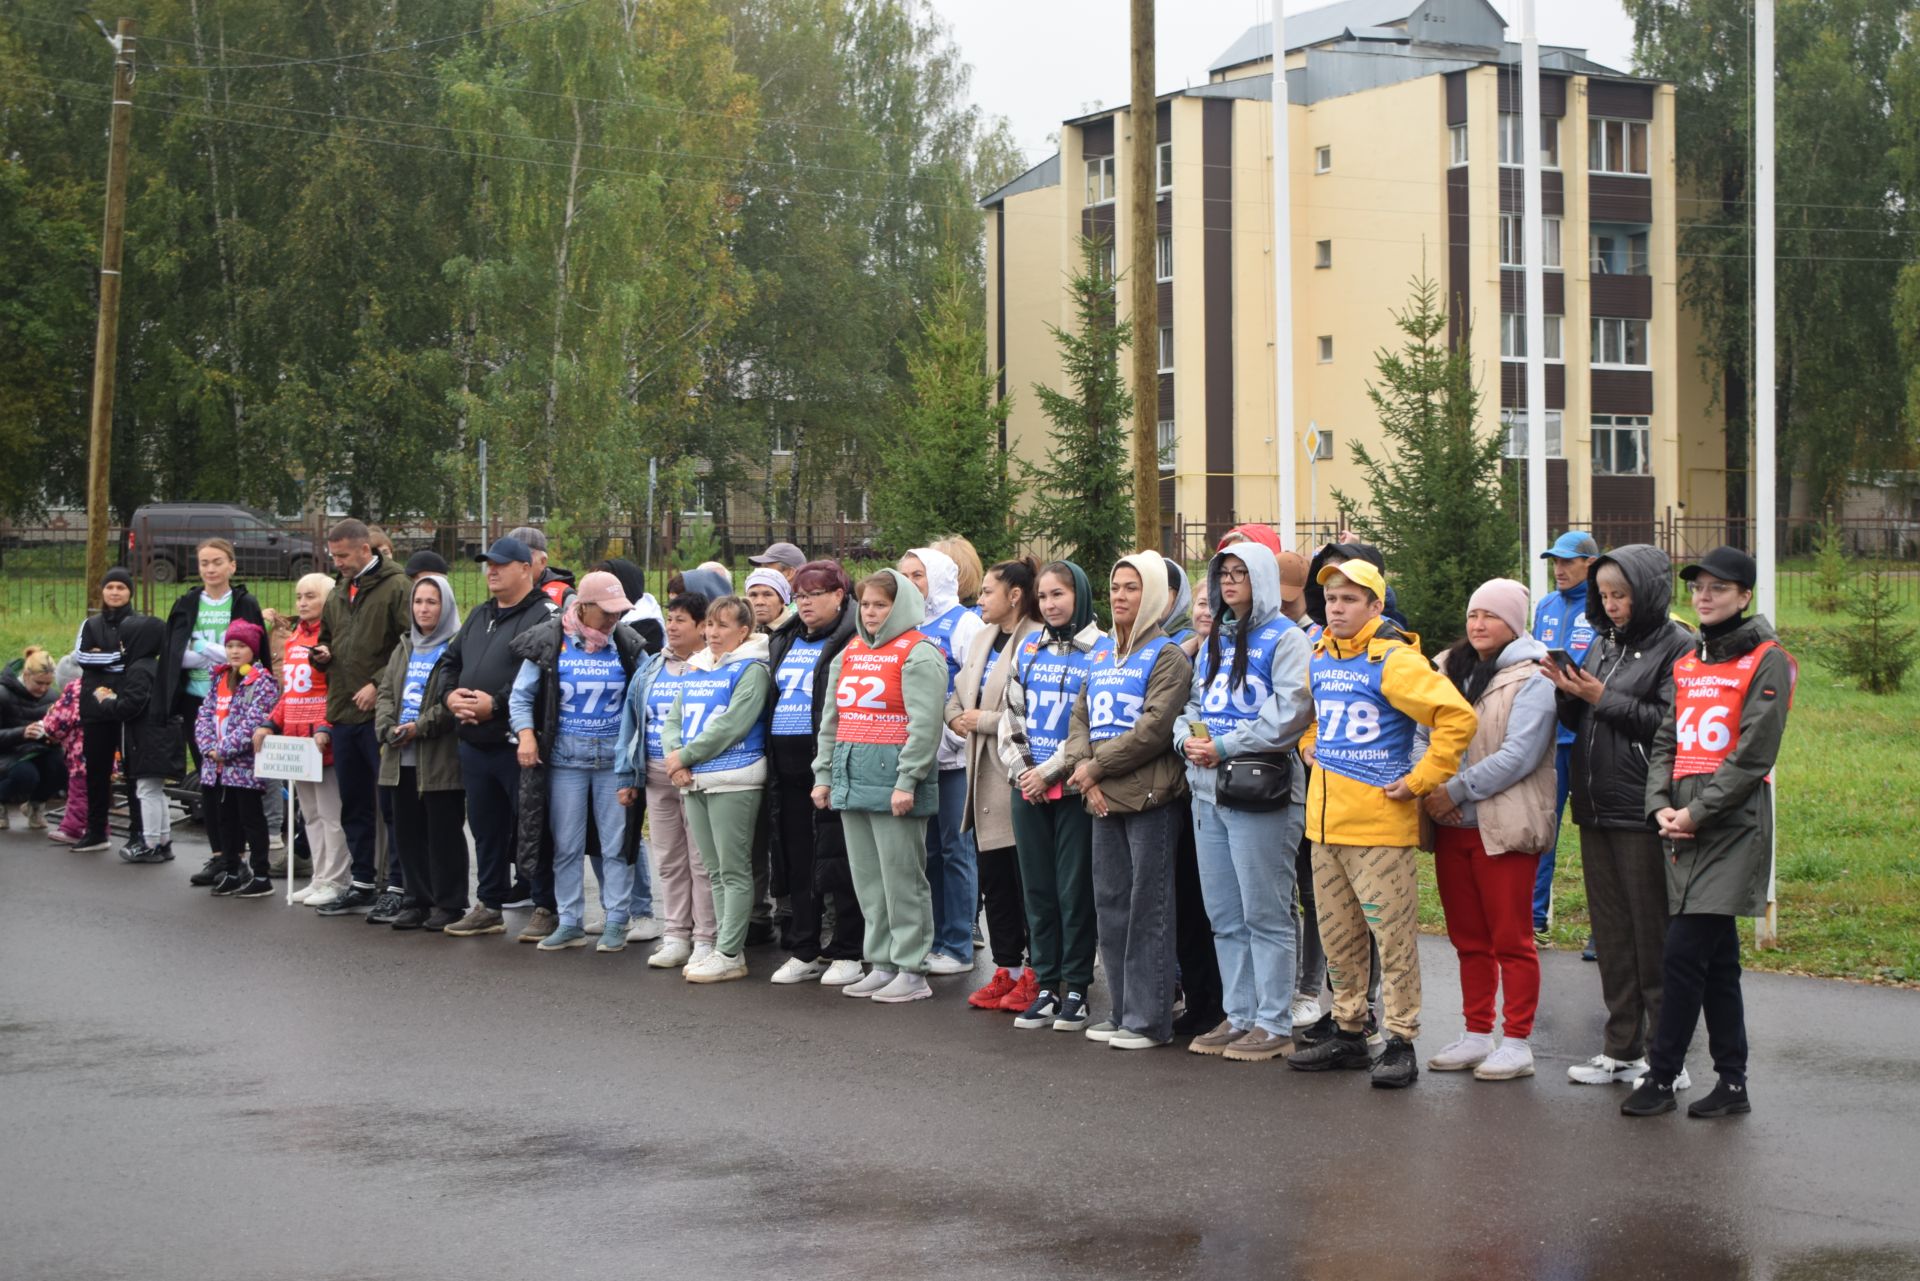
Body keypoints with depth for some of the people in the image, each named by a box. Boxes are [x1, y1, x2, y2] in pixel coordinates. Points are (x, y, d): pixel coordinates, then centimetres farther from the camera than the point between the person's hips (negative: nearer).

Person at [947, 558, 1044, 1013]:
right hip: (985, 778, 9)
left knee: (1028, 878, -2)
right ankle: (1006, 970, 20)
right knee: (993, 877, 12)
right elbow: (958, 691, 25)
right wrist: (958, 717, 4)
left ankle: (1035, 975, 5)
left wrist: (984, 721, -14)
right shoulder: (982, 638, 15)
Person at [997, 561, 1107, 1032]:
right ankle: (1046, 986, 14)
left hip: (1073, 787, -5)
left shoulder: (1102, 651, -5)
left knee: (1075, 889, -2)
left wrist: (1049, 772, -13)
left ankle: (1076, 989, 6)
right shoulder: (1029, 649, 13)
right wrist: (1020, 769, -1)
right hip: (1028, 790, 5)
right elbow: (1012, 715, 13)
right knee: (1037, 888, 7)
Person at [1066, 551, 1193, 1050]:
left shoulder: (1167, 657, -5)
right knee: (1110, 905, 9)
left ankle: (1149, 1018, -1)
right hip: (1103, 800, 7)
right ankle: (1122, 1011, 18)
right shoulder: (1103, 659, 19)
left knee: (1148, 907, -5)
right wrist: (1085, 772, -4)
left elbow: (1155, 727, -15)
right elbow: (1080, 719, 14)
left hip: (1150, 798, -7)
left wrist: (1096, 765, -10)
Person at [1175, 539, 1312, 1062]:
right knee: (1223, 915, 11)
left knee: (1265, 914, -5)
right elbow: (1193, 702, 23)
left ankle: (1274, 1025, 0)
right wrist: (1188, 737, 1)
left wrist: (1225, 747, -16)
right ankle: (1238, 1016, 18)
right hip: (1208, 789, 8)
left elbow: (1290, 713, -16)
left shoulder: (1284, 638, -6)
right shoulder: (1215, 641, 20)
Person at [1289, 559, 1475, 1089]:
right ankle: (1349, 1034, 23)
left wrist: (1420, 780, -16)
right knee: (1337, 935, 13)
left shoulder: (1393, 660, -12)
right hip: (1325, 820, 8)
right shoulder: (1319, 658, 11)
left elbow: (1457, 717, -19)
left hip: (1378, 821, -7)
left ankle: (1401, 1042, 2)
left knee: (1393, 933, -4)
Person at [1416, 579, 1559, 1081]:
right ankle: (1477, 1035, 22)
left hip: (1503, 826, -6)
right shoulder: (1448, 669, 13)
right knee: (1468, 938, 13)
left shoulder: (1532, 678, -8)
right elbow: (1421, 733, 10)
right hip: (1450, 826, 7)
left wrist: (1455, 791, -17)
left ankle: (1517, 1043, 6)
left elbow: (1519, 756, -17)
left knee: (1511, 939, -1)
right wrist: (1427, 786, -9)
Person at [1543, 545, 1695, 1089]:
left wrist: (1603, 699, -15)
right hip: (1596, 809, 8)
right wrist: (1568, 693, -2)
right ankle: (1622, 1049, 22)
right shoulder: (1602, 643, 15)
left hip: (1644, 814, -8)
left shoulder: (1677, 647, -8)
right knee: (1611, 932, 13)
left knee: (1653, 933, -2)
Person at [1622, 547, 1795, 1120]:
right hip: (1686, 833, 7)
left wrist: (1697, 812, -13)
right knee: (1716, 959, 10)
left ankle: (1660, 1078, -5)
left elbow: (1753, 755, -11)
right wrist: (1662, 806, -2)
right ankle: (1732, 1084, 15)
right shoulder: (1686, 664, 17)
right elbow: (1665, 743, 15)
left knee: (1684, 954, -11)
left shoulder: (1766, 662, -5)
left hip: (1733, 829, -7)